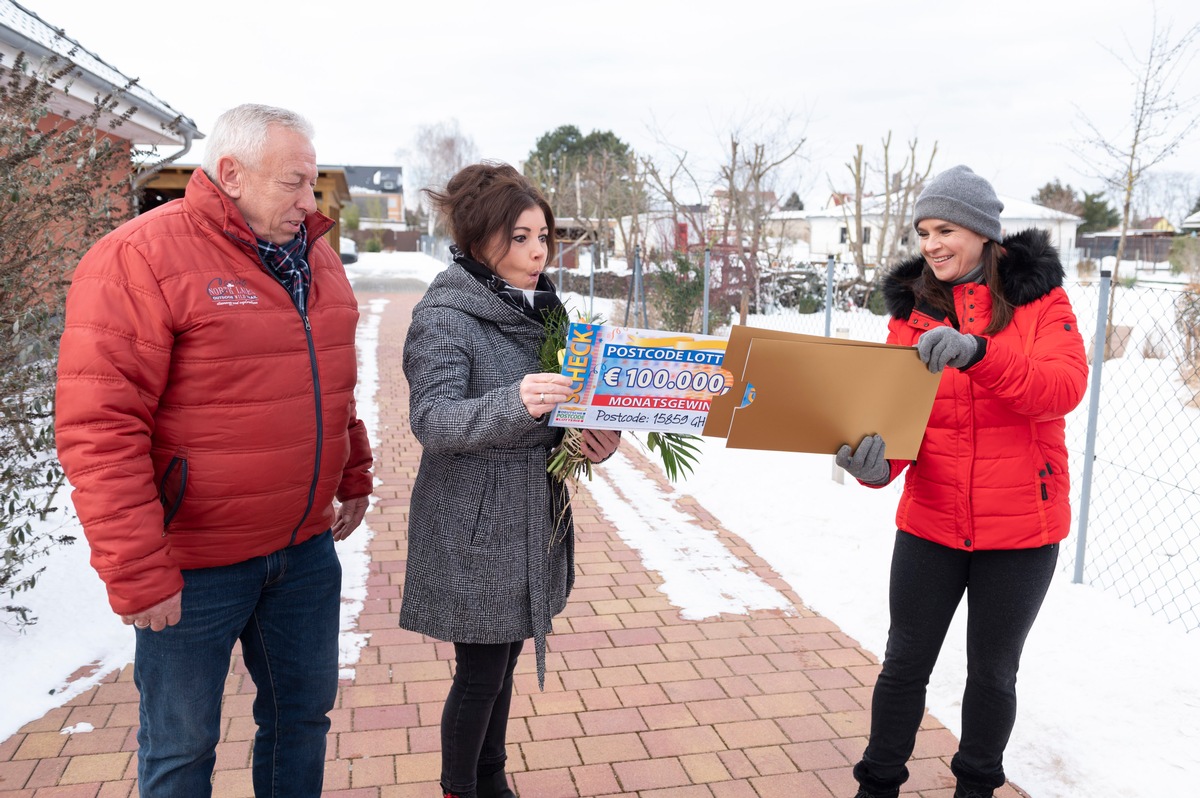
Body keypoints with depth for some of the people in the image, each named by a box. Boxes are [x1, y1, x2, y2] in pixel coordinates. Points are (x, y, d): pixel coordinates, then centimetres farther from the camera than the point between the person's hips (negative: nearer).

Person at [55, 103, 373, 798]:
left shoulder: (314, 254, 7)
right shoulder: (139, 258, -16)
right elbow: (99, 429, -20)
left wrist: (354, 477, 18)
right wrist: (138, 575, -20)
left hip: (307, 547, 6)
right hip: (195, 566, -6)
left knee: (305, 714, 20)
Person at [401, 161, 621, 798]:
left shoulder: (539, 306, 8)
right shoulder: (443, 317, -13)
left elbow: (564, 405, 15)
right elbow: (431, 419, -24)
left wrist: (593, 434, -7)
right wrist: (514, 405, -41)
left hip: (533, 518, 7)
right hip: (475, 529, -6)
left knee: (503, 663, 19)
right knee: (480, 674, 5)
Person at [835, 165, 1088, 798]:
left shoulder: (1039, 295, -4)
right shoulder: (913, 307, 1)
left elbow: (1065, 387, -20)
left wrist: (976, 352, -36)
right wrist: (876, 462, -28)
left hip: (1021, 527, -1)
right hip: (930, 523, 2)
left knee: (992, 672, 15)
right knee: (905, 664, 11)